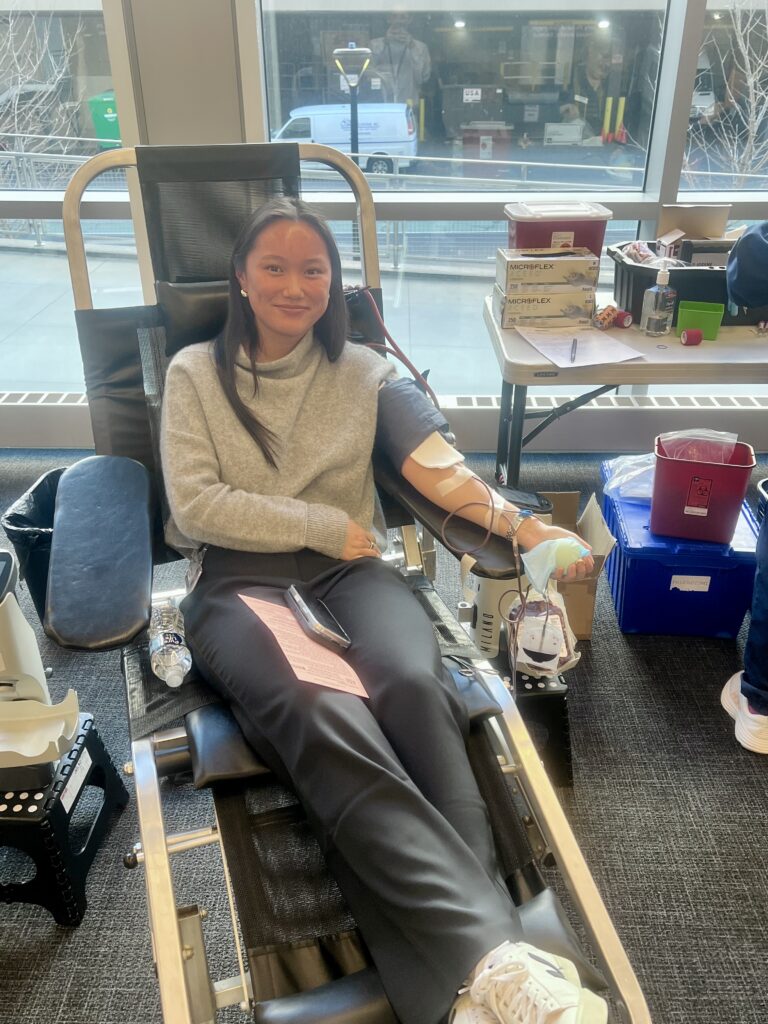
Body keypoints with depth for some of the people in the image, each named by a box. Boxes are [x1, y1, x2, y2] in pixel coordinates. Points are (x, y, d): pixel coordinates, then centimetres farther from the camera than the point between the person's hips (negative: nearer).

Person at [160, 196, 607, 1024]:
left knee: (414, 685, -34)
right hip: (238, 582, -1)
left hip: (348, 571, 2)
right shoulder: (195, 373, 12)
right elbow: (195, 506, 1)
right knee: (322, 717, -35)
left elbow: (437, 467, 4)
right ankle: (496, 955, -41)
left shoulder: (362, 371, 17)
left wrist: (522, 525, -14)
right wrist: (326, 526, -4)